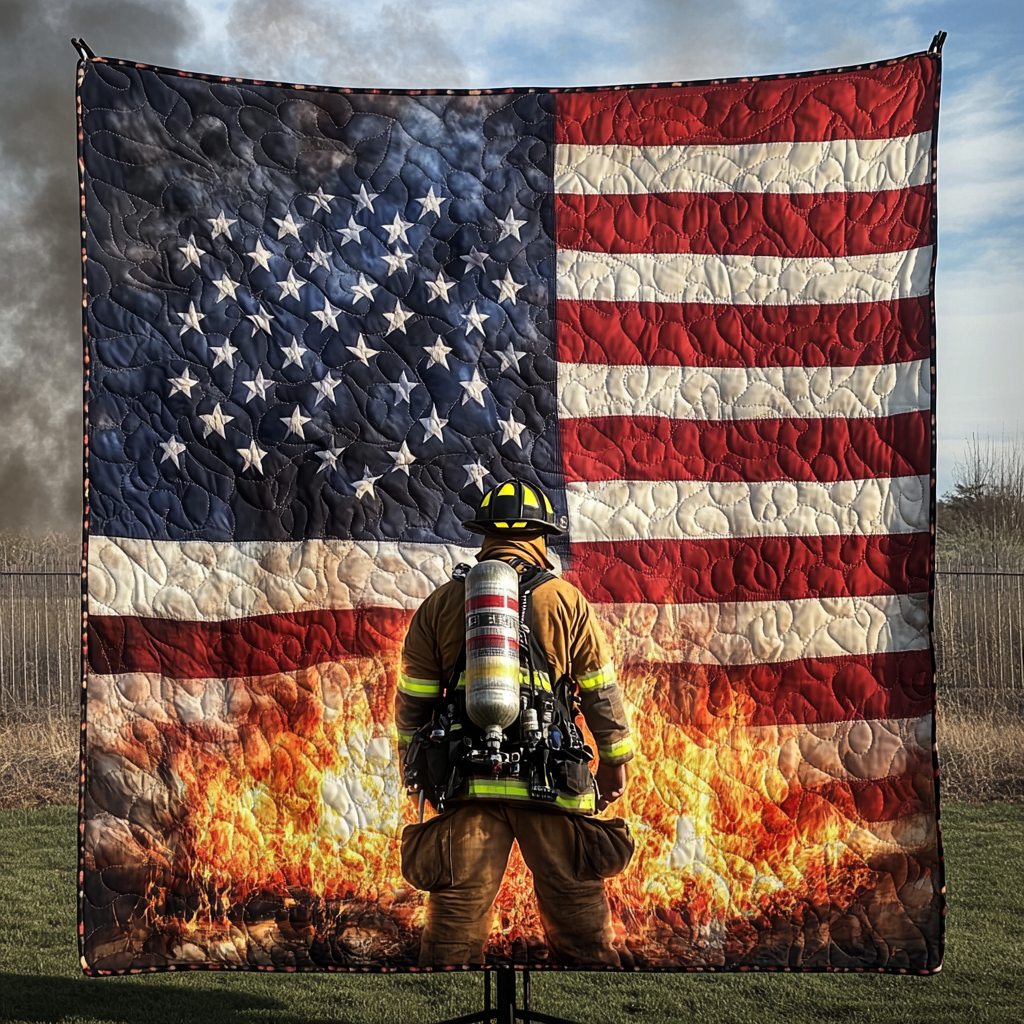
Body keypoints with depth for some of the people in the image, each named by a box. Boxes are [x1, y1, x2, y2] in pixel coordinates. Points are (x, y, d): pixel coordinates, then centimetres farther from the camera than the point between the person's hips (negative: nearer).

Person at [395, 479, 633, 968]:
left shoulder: (440, 604, 7)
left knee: (457, 912, 5)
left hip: (469, 781, 1)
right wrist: (614, 759, 17)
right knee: (576, 907, 7)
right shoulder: (565, 600, 2)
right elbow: (602, 691, 5)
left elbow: (412, 703, 9)